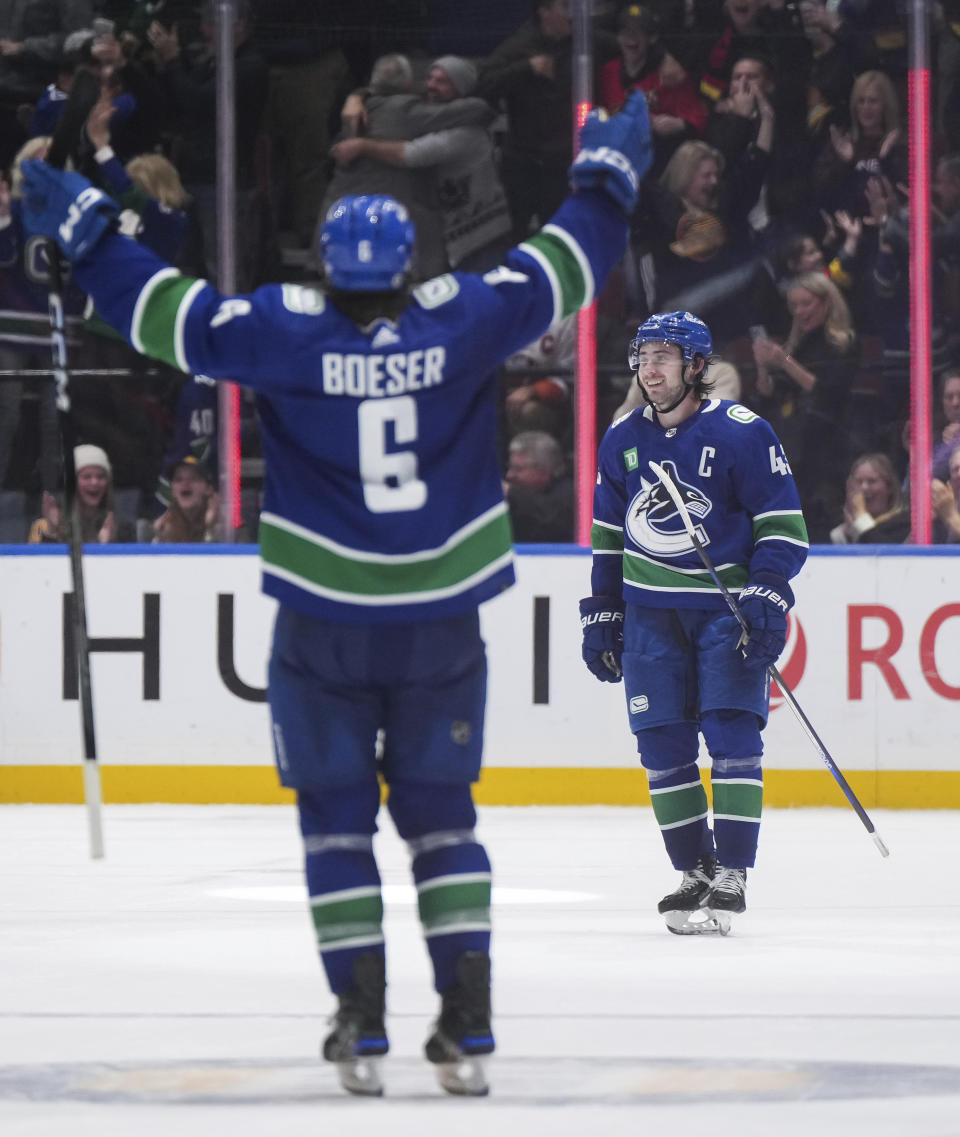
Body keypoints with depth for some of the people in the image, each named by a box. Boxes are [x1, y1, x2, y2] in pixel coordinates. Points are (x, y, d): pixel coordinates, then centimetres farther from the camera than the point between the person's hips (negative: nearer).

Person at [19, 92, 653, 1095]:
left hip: (325, 626, -1)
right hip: (443, 625, 2)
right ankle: (467, 1020, 3)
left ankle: (362, 1021, 5)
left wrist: (84, 229, 6)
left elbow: (164, 312, -6)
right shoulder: (463, 319, -6)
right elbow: (561, 269, 6)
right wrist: (608, 175, 22)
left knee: (337, 816, 11)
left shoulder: (284, 332, -10)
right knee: (440, 813, 13)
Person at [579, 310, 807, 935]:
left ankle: (731, 876, -10)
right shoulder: (623, 442, 8)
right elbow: (608, 535, 17)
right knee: (663, 744, 1)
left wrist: (767, 597, -18)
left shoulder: (741, 433, -9)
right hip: (651, 612, 5)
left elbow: (783, 524, -8)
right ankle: (695, 873, 11)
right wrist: (601, 614, 14)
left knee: (732, 732, -12)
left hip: (727, 606, -5)